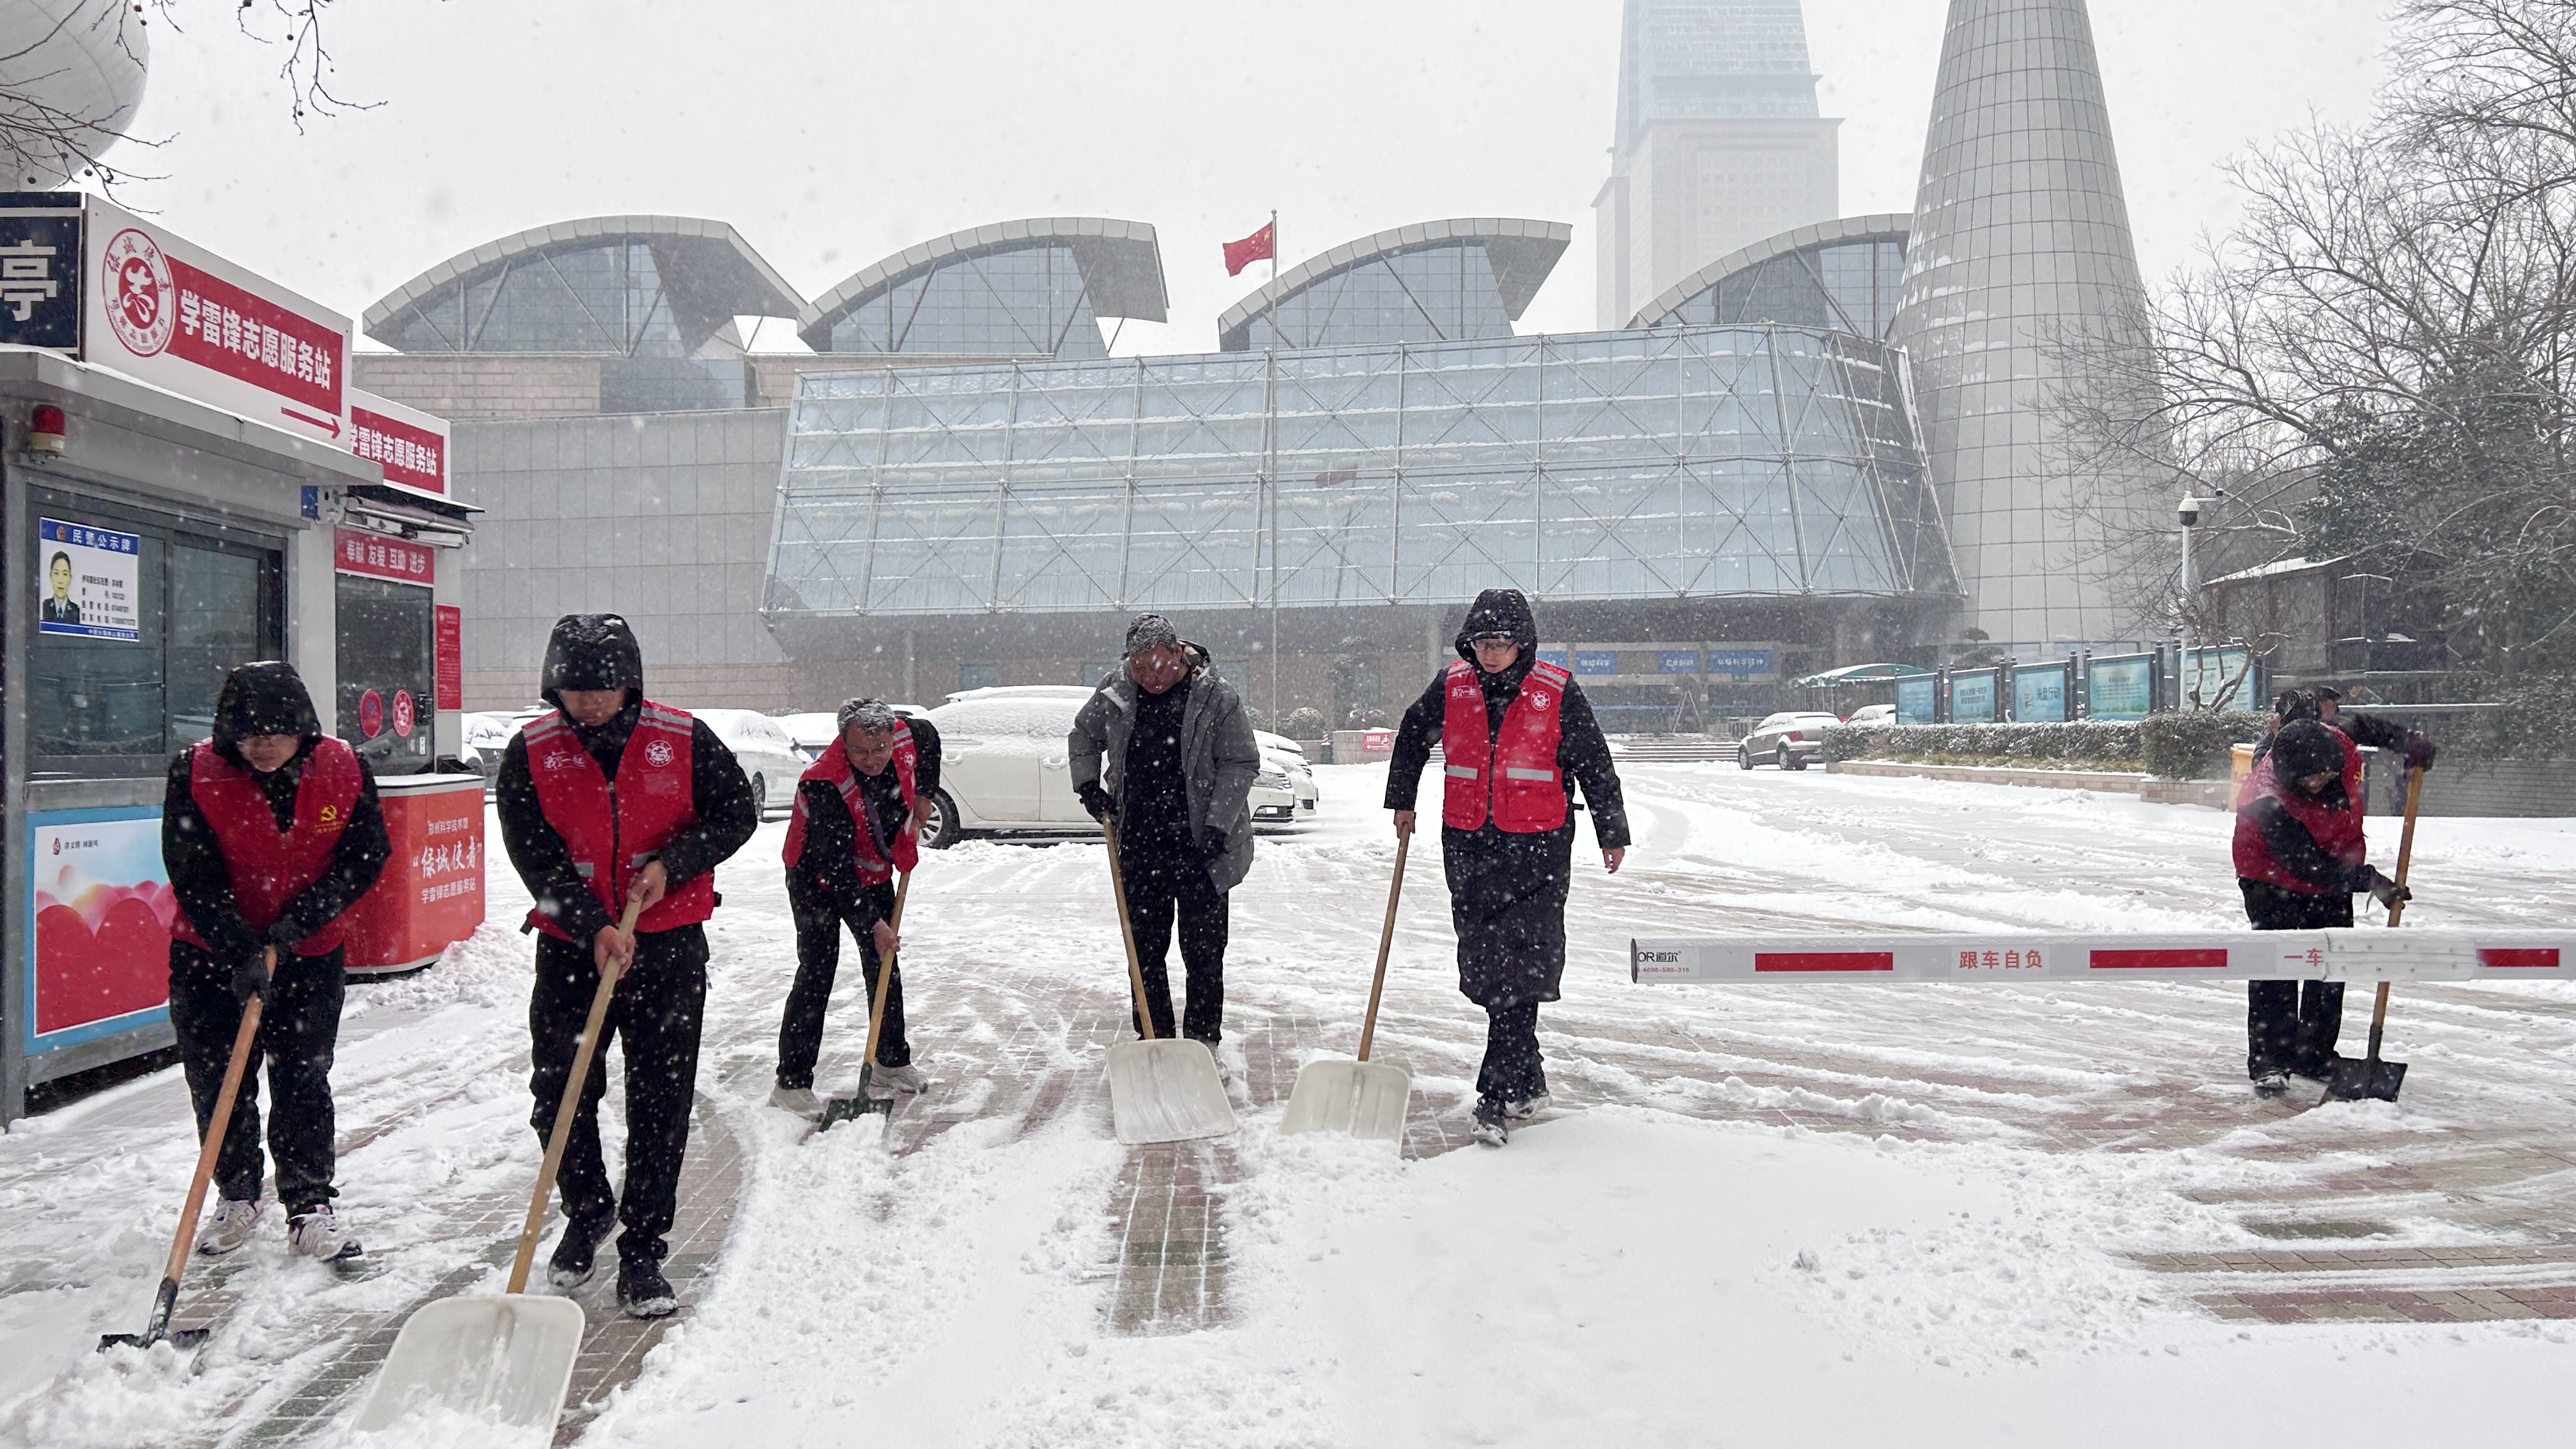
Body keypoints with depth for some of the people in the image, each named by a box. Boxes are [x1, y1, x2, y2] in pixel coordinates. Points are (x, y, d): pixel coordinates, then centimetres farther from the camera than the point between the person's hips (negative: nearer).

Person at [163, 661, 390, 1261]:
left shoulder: (342, 770, -13)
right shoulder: (195, 773, -16)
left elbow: (367, 856, -7)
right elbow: (193, 878, -16)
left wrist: (301, 919, -17)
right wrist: (240, 952, -24)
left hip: (311, 954, 0)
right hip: (210, 952, 0)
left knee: (304, 1081, 2)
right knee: (217, 1080, 8)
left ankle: (310, 1206, 11)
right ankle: (237, 1197, 27)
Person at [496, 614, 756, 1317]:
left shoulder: (683, 740, -5)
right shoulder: (531, 753, -4)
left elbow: (737, 811, 3)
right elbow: (535, 857, -9)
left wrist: (672, 864, -13)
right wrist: (593, 926, -21)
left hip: (669, 944, -1)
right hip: (571, 945, 1)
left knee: (661, 1107, 2)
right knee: (559, 1097, 4)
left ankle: (642, 1253, 12)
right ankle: (586, 1214, 32)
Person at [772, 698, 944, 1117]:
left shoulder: (905, 737, -19)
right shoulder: (825, 784, -36)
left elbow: (929, 737, 9)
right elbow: (835, 869, -32)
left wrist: (923, 796, 4)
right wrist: (873, 924, -30)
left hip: (873, 870, 6)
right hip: (816, 880, -6)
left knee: (886, 968, 13)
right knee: (817, 975, -12)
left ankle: (893, 1063, 27)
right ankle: (792, 1082, -7)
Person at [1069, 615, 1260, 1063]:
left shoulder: (1215, 696, -9)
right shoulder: (1115, 690, 1)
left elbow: (1242, 763, -6)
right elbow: (1083, 737, 19)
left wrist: (1217, 826, -13)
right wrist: (1088, 784, 5)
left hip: (1200, 844, -3)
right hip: (1138, 845, 3)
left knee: (1204, 949, 2)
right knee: (1145, 946, 9)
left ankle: (1204, 1041, 14)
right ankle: (1153, 1039, 20)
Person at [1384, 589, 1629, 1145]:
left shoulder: (1558, 693, -4)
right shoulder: (1451, 688, 4)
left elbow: (1595, 764, 5)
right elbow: (1412, 738, 22)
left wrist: (1613, 831, 9)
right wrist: (1402, 802, 29)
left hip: (1539, 847, -3)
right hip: (1468, 844, 4)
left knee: (1523, 965, -10)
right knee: (1483, 963, 6)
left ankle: (1499, 1093, -9)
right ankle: (1525, 1082, 20)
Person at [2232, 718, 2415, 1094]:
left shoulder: (2340, 748, -20)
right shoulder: (2268, 803, -36)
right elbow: (2307, 865, -32)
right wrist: (2368, 880, -35)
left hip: (2333, 876, 6)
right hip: (2274, 880, -6)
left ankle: (2316, 1056, 19)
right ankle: (2268, 1062, -9)